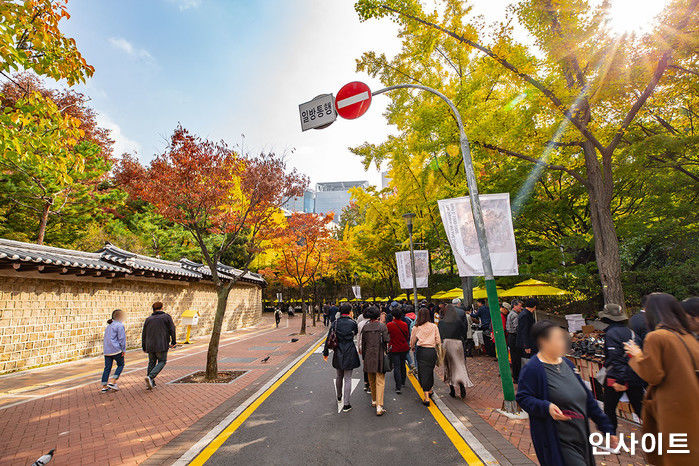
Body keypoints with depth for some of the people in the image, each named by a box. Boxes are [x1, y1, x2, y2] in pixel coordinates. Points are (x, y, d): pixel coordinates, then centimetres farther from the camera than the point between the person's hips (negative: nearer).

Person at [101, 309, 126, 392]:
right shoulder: (119, 325, -11)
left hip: (107, 350, 7)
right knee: (120, 365, 9)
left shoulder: (109, 325, 16)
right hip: (116, 350, -7)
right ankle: (112, 382, 1)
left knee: (107, 368, 10)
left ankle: (104, 387, 12)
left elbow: (107, 338, 21)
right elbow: (121, 338, -14)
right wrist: (124, 350, -8)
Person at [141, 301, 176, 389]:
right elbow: (172, 330, -3)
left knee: (151, 363, 15)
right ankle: (150, 377, -13)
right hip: (161, 345, -4)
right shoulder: (166, 317, 0)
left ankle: (151, 383, 14)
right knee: (162, 362, 6)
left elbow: (144, 334, 13)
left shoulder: (148, 319, 12)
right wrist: (173, 342, 6)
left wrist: (144, 347, 20)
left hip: (150, 346, 4)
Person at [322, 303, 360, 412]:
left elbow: (329, 338, -1)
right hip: (350, 353, -3)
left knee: (339, 376, 22)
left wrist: (326, 352, 8)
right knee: (348, 378, 5)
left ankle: (339, 397, 42)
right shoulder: (352, 323, -10)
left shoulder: (335, 323, -4)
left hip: (338, 353, 3)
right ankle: (346, 404, 8)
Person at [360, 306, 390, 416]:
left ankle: (374, 400, 35)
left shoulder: (365, 327, -2)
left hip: (368, 357, 3)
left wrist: (364, 356, 14)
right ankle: (379, 406, -6)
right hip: (380, 357, -3)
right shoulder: (382, 326, -9)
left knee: (371, 380, 20)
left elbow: (363, 342, 4)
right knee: (380, 382, 1)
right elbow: (386, 340, -12)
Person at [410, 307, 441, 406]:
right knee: (430, 371, 20)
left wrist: (412, 348, 29)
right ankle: (429, 390, 39)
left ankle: (426, 398, -2)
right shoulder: (434, 326, 0)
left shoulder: (416, 327, -2)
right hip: (432, 351, 2)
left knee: (423, 373, 3)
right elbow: (438, 341, 3)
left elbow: (412, 341, 9)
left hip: (421, 351, -2)